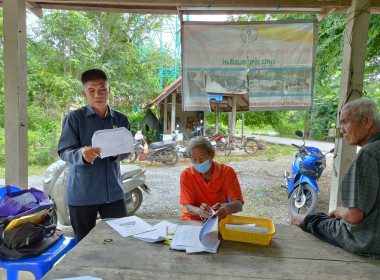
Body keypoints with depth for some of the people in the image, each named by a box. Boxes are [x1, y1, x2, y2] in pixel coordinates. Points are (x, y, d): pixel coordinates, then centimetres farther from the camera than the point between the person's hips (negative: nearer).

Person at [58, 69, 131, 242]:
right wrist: (82, 154, -31)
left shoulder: (120, 119, 6)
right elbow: (64, 151, -9)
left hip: (114, 192, 3)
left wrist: (116, 153, -18)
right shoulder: (74, 118, -4)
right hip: (82, 193, -2)